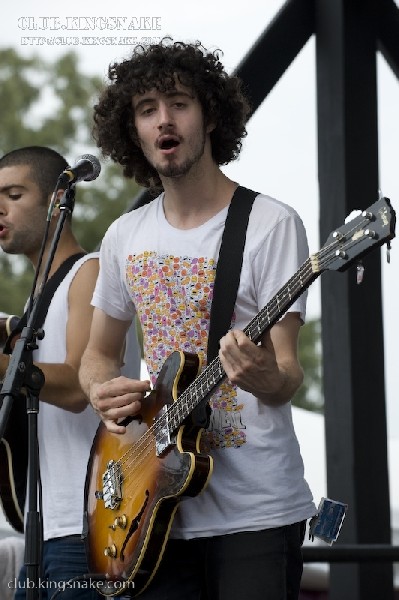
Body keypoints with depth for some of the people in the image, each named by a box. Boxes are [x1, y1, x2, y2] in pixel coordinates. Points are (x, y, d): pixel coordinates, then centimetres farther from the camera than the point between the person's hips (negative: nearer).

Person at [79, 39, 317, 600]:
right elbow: (98, 354, 21)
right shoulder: (125, 237, 10)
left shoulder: (272, 225, -7)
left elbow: (287, 373, -10)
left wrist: (268, 379, -34)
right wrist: (104, 391, -2)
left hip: (256, 510, -5)